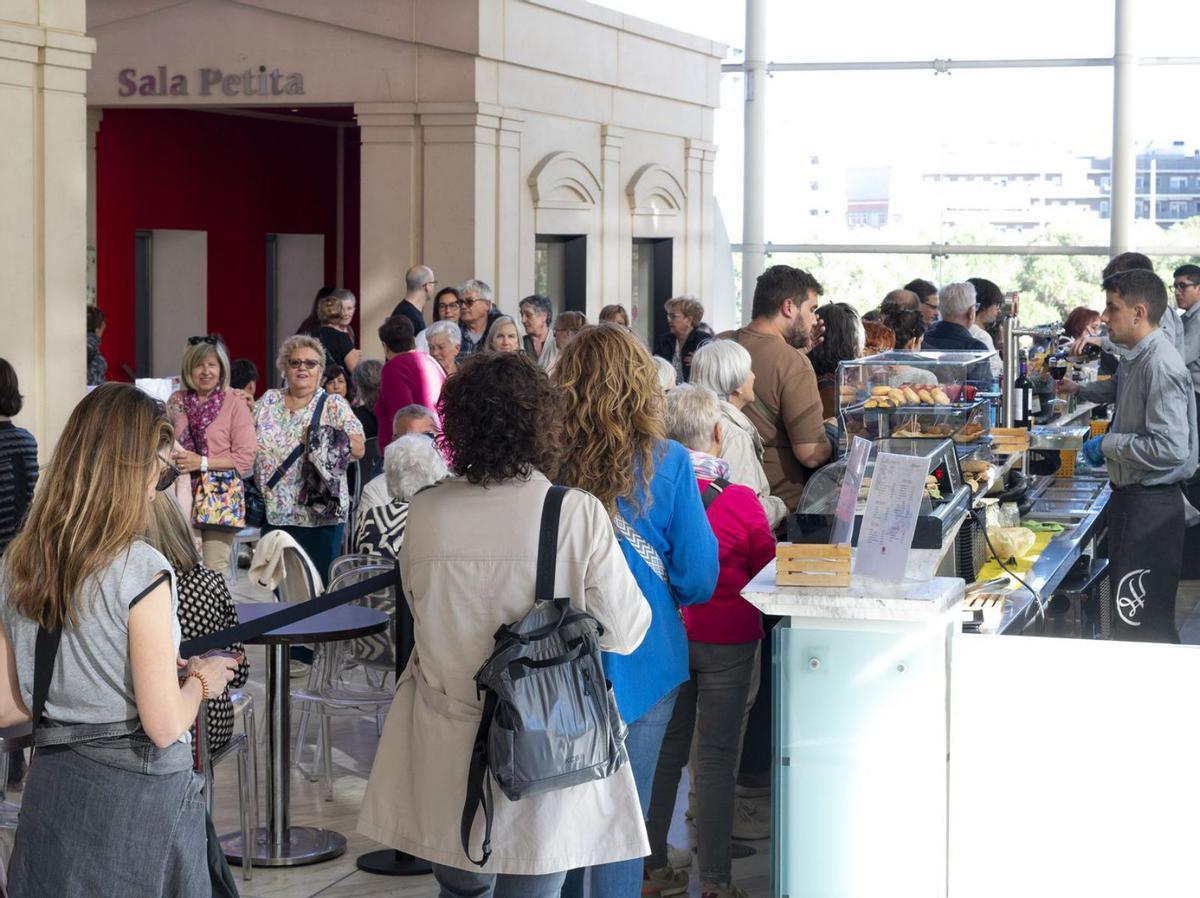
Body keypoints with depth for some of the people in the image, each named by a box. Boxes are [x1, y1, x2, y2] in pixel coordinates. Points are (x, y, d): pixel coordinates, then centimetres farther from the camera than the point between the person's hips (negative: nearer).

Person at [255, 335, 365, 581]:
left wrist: (326, 438, -16)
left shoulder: (334, 406, 4)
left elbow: (358, 449, -6)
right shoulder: (268, 402, 13)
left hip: (319, 514, -3)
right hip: (275, 514, 3)